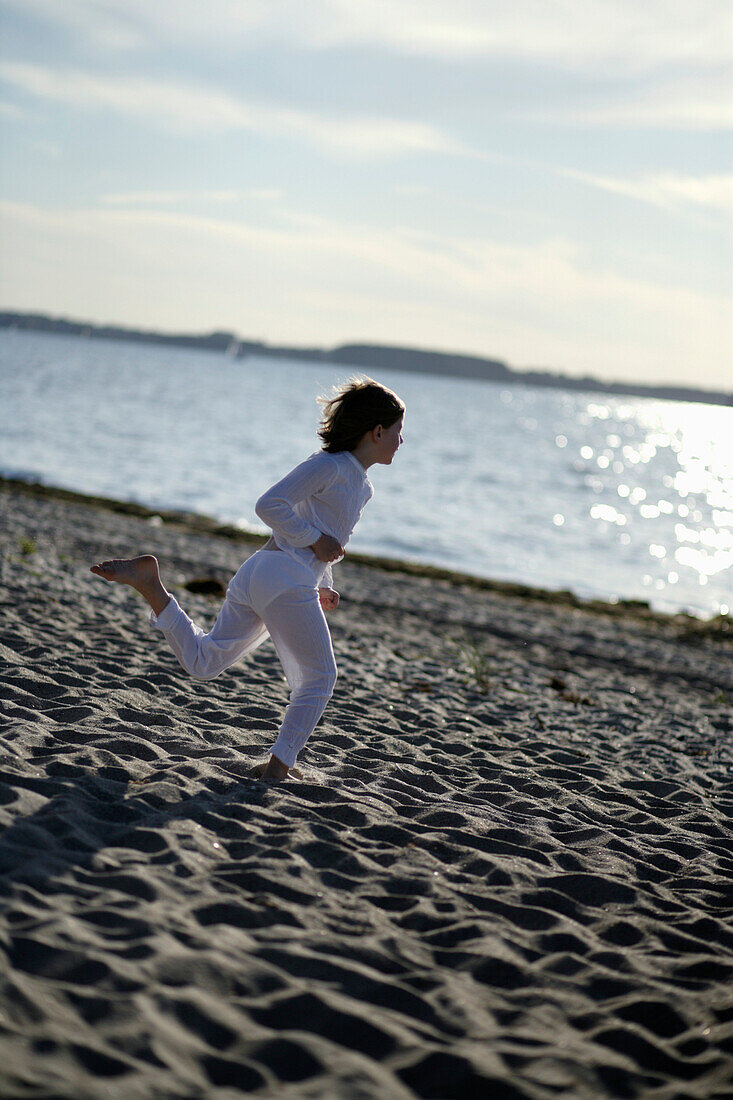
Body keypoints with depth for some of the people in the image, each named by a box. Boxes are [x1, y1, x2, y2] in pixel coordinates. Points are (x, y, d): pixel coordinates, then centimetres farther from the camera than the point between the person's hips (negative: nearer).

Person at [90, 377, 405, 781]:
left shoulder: (363, 486, 22)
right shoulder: (329, 464, -7)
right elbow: (269, 505, -15)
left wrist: (322, 585, 22)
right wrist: (315, 540, -12)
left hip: (256, 576, 9)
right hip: (285, 577, -9)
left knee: (202, 661, 11)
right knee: (318, 679, 1)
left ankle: (149, 584, 2)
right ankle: (278, 766, 3)